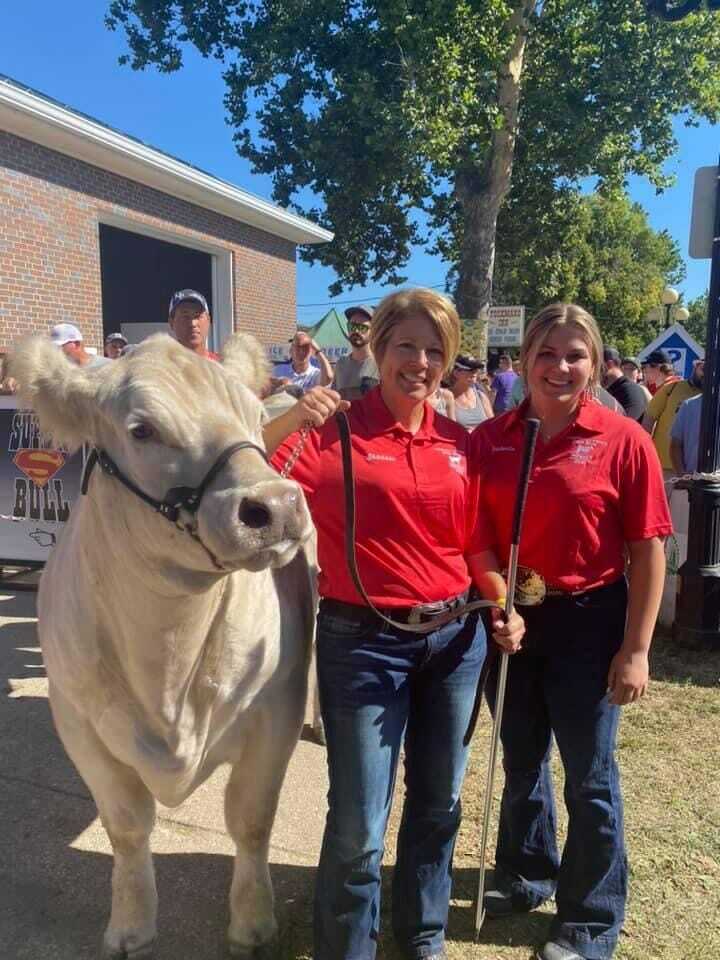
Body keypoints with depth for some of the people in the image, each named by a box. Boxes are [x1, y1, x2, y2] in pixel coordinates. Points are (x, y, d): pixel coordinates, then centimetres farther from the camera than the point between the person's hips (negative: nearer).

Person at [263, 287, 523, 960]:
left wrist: (502, 610, 2)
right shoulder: (336, 429, -10)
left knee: (438, 803, 20)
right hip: (362, 642, -5)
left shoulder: (458, 443, 4)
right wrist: (288, 419, -32)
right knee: (358, 823, 6)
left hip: (454, 637, 5)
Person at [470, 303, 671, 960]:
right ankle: (526, 874, 48)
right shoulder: (489, 439, -2)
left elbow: (649, 550, -9)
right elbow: (476, 534, 1)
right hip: (510, 618, 4)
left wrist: (635, 650, -11)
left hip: (588, 620, -3)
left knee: (590, 776, 11)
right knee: (521, 760, 21)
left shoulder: (623, 440, -11)